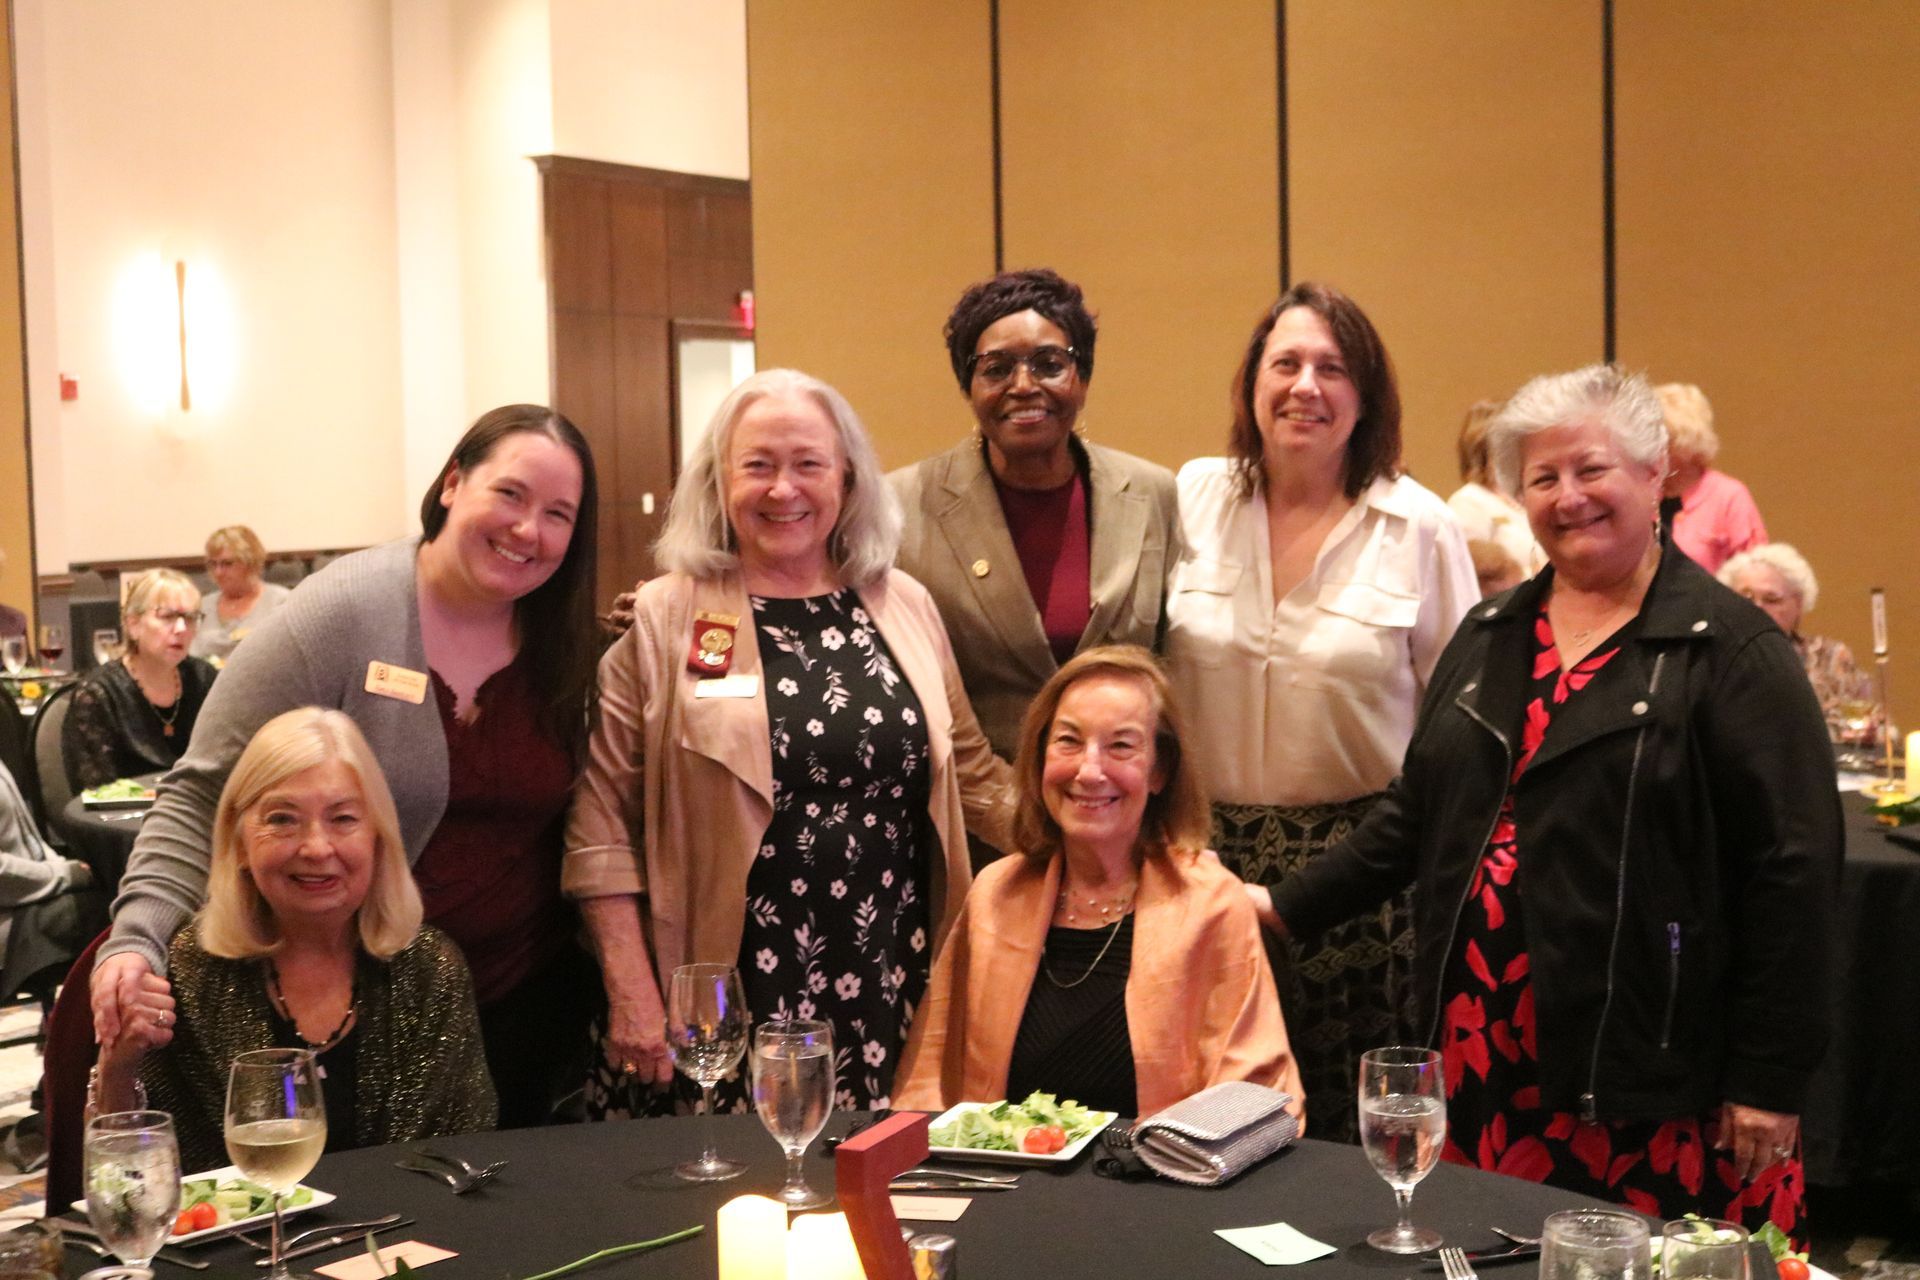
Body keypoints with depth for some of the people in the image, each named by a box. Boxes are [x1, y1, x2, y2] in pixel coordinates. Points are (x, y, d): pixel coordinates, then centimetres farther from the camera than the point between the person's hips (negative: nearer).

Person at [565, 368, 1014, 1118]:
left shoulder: (904, 607, 10)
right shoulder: (663, 619, 0)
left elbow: (969, 773, 17)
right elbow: (603, 816, -2)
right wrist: (630, 993, -7)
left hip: (891, 990, 3)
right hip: (734, 996, -3)